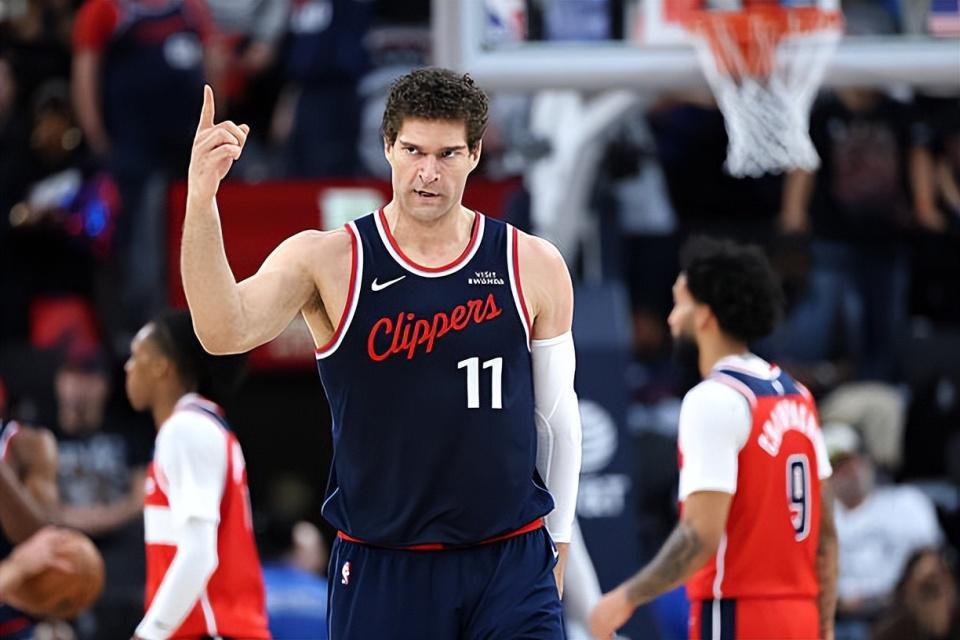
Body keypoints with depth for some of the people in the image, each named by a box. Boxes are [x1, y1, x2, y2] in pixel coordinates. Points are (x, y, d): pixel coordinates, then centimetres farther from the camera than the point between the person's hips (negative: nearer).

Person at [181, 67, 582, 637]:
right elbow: (224, 332, -23)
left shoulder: (533, 268, 1)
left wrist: (556, 542, 14)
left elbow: (556, 413, 11)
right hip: (380, 570, -1)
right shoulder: (328, 261, -5)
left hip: (510, 564, 1)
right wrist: (201, 202, -36)